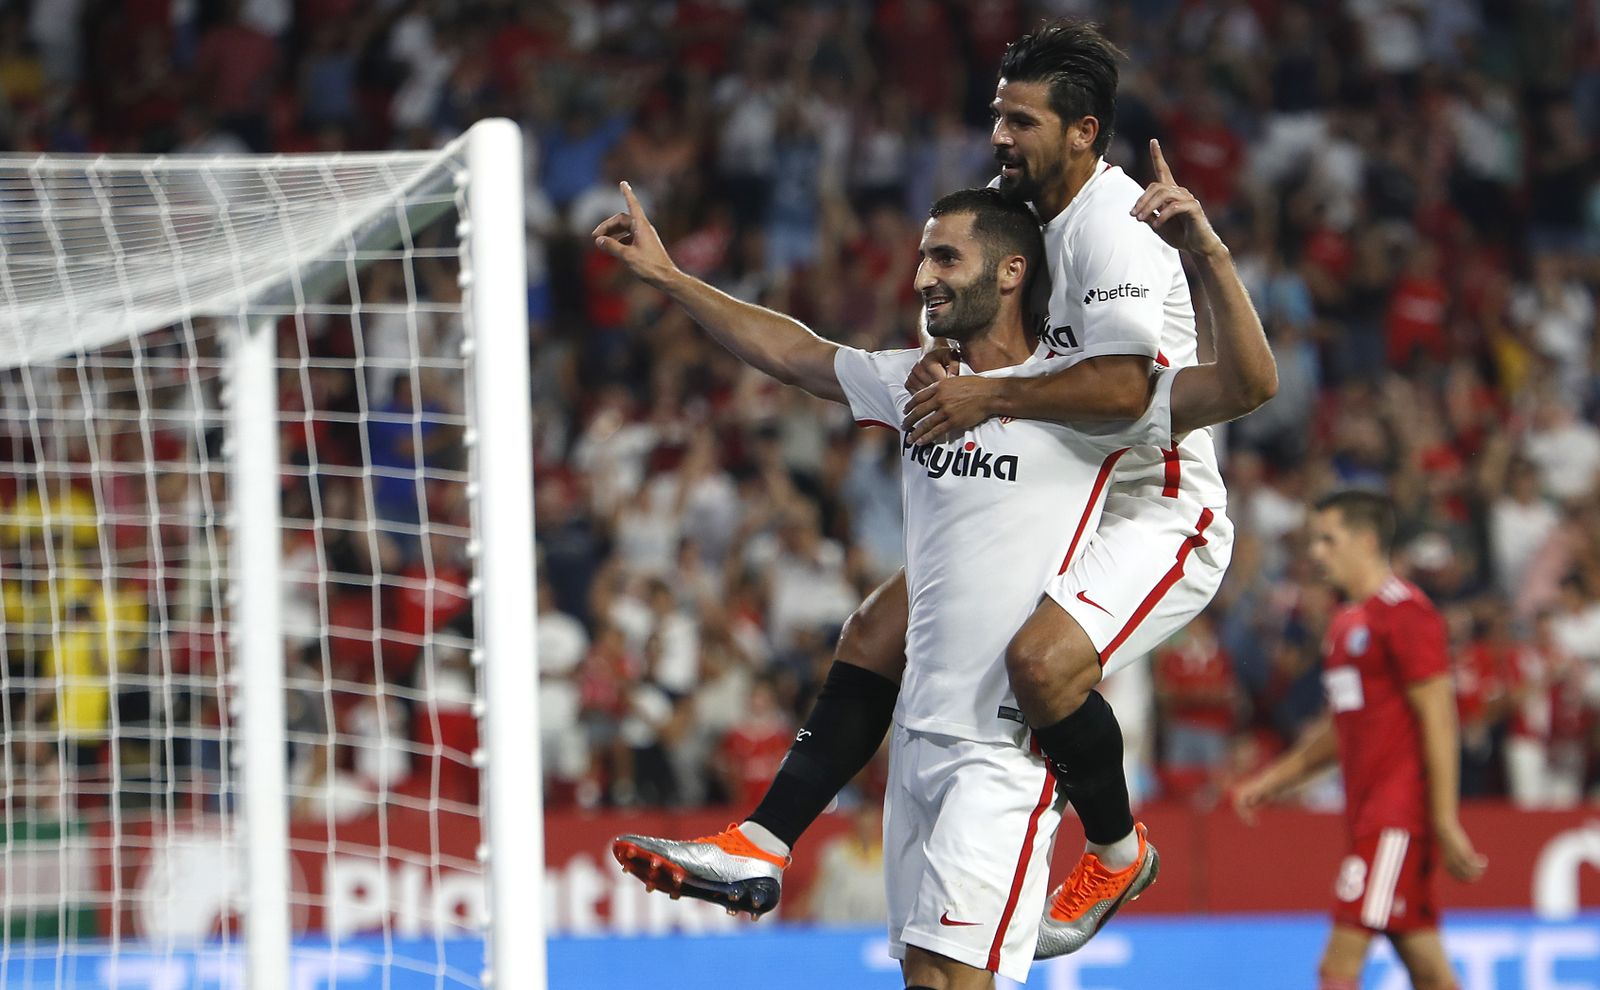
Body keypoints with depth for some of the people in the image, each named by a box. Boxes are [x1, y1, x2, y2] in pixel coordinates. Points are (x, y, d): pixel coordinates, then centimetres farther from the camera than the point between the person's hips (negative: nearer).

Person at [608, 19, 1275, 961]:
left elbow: (1121, 387, -34)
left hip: (1159, 515, -10)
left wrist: (989, 395, -29)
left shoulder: (1117, 228, -23)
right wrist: (942, 362, -2)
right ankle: (764, 844, 6)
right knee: (879, 628, 4)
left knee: (1043, 656, -33)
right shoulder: (1012, 201, 6)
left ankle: (1118, 851, -6)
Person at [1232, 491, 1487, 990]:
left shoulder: (1405, 612, -10)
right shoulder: (1345, 622, 19)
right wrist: (1272, 780, 22)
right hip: (1369, 813, 9)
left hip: (1399, 816, -9)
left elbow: (1438, 719, -14)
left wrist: (1445, 820, -19)